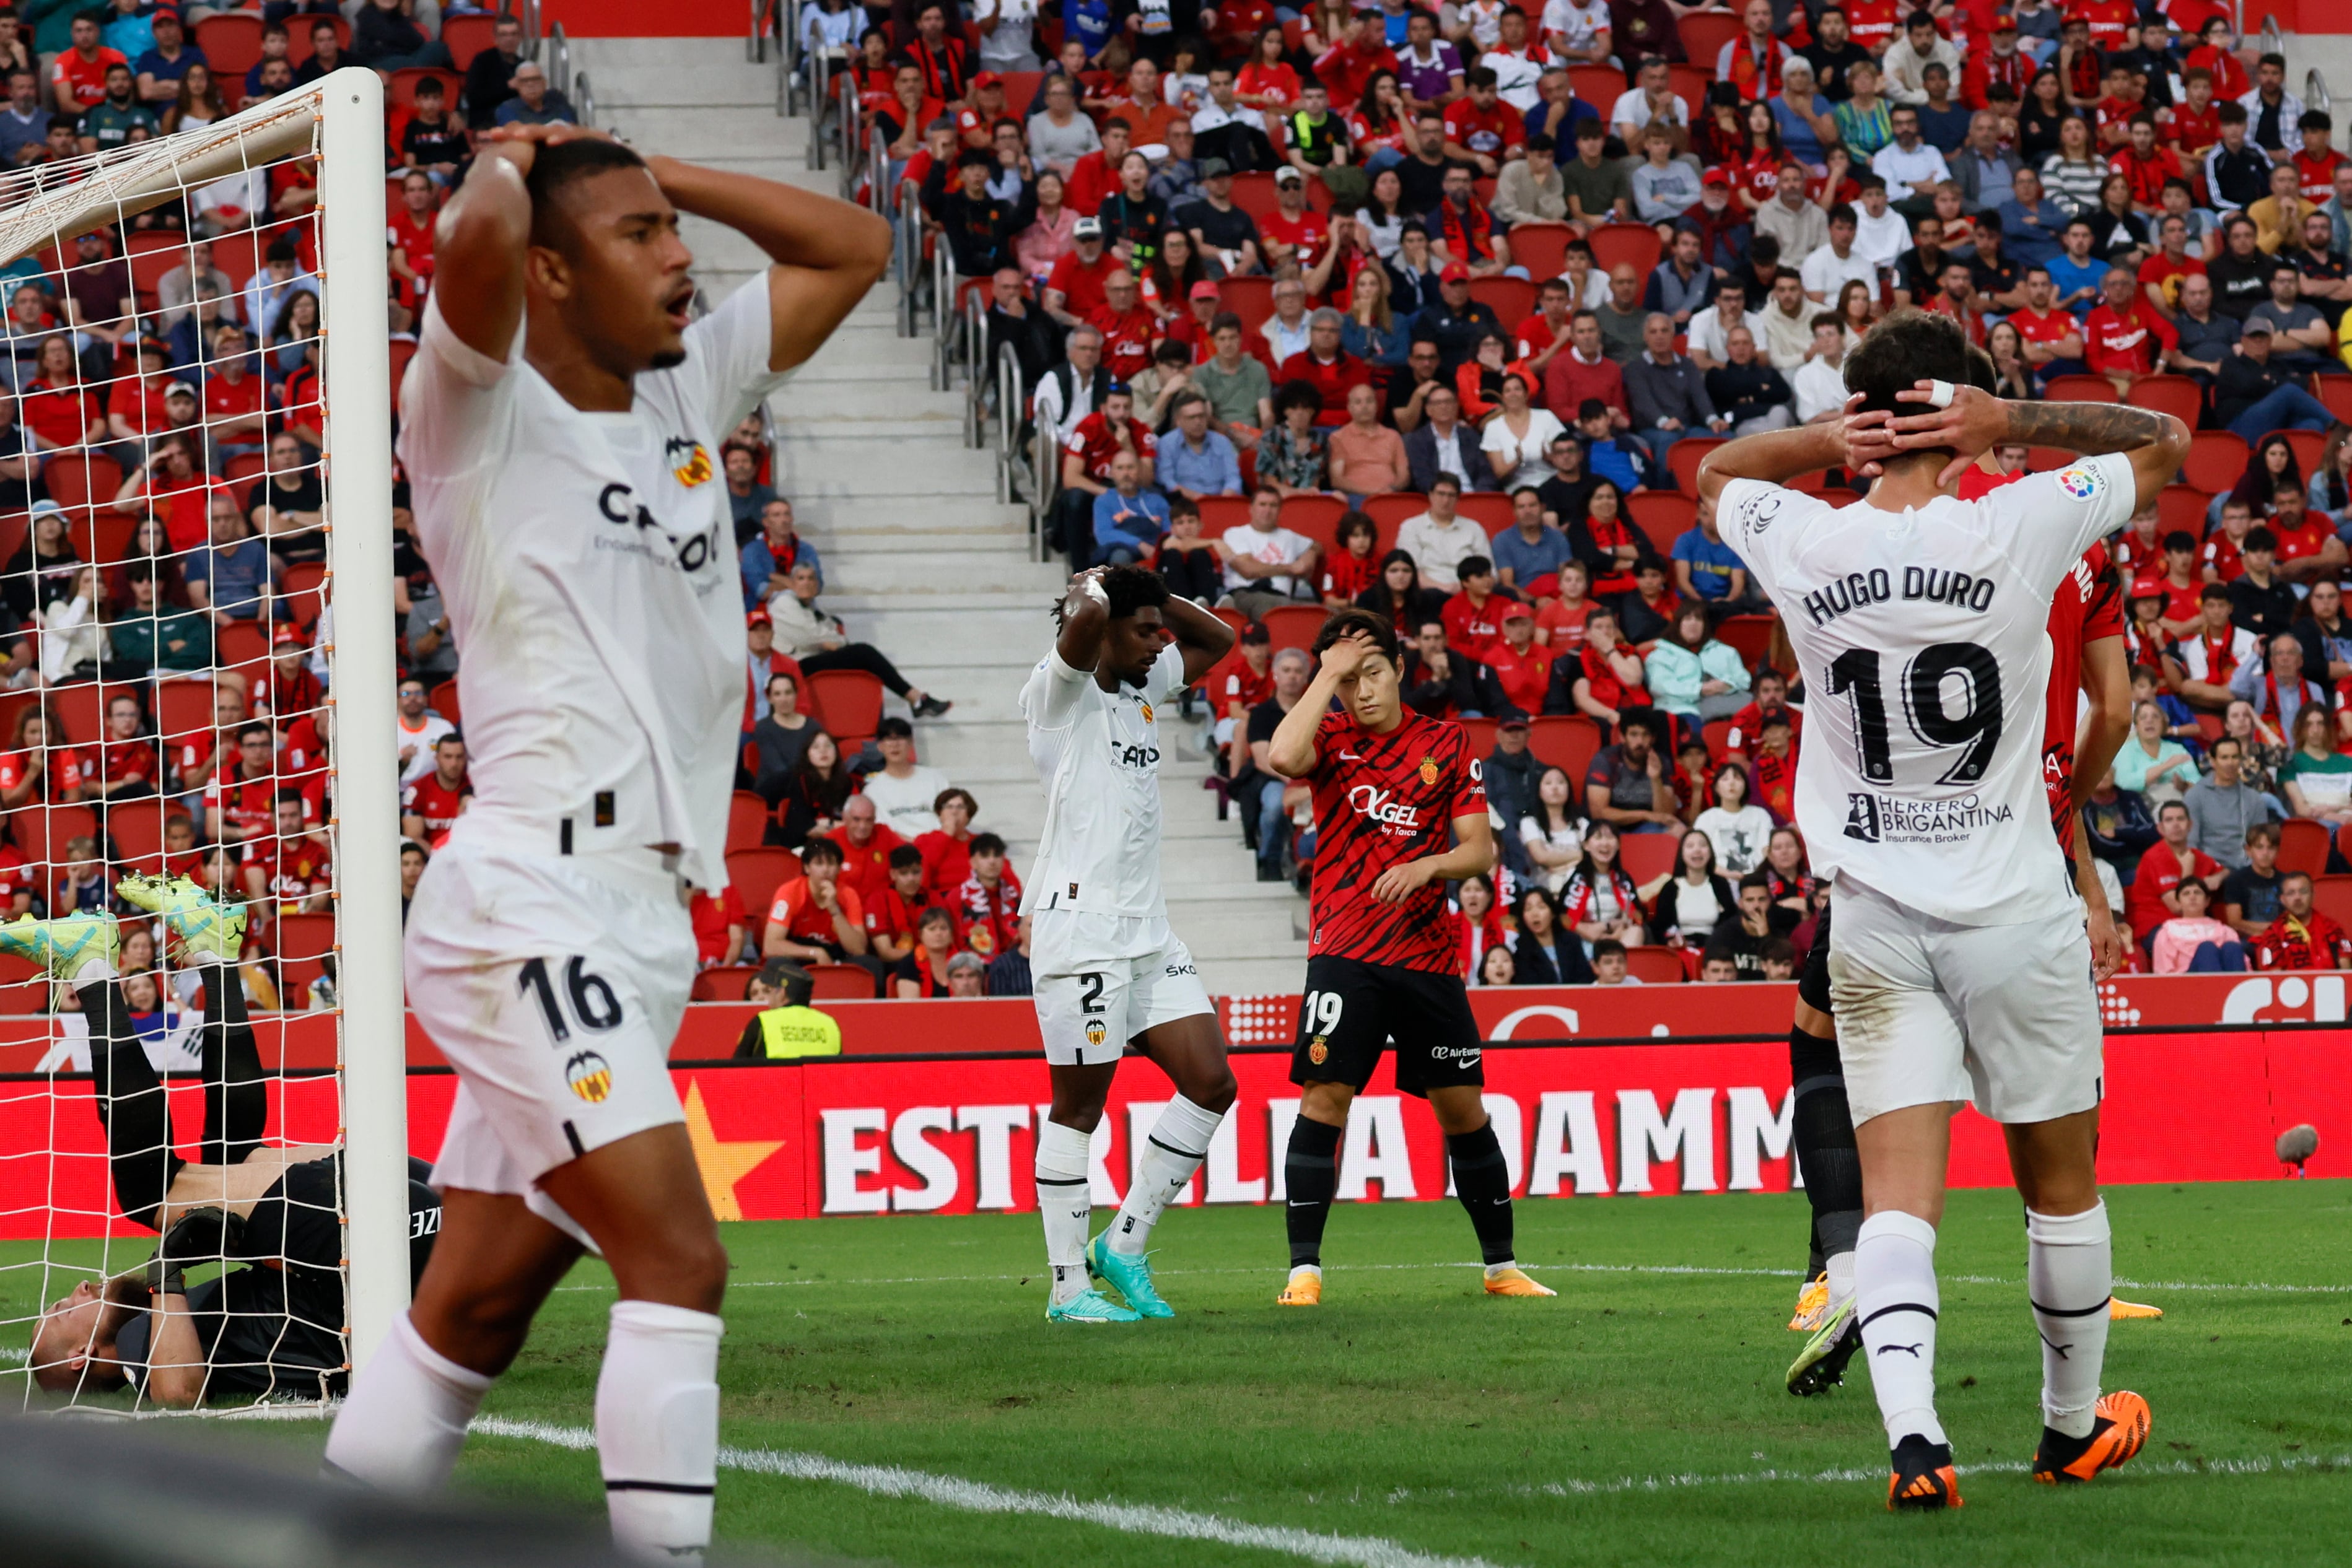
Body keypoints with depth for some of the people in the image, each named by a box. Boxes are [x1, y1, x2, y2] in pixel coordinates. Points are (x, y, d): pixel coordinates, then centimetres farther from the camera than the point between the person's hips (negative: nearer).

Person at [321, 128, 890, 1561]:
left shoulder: (688, 393, 17)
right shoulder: (482, 414, -4)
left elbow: (853, 247, 26)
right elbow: (475, 241, -25)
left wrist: (643, 168, 17)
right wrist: (509, 163, -2)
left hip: (645, 923, 8)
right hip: (530, 899, -8)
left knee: (479, 1310, 9)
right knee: (679, 1263, -19)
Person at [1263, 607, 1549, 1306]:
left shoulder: (1446, 745, 6)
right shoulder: (1331, 739, 3)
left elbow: (1480, 848, 3)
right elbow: (1283, 756, -22)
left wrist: (1426, 866, -16)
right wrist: (1328, 672, -14)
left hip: (1429, 954, 2)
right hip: (1344, 953, -2)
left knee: (1463, 1109, 5)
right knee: (1323, 1097, -12)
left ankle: (1501, 1265, 16)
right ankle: (1304, 1269, -8)